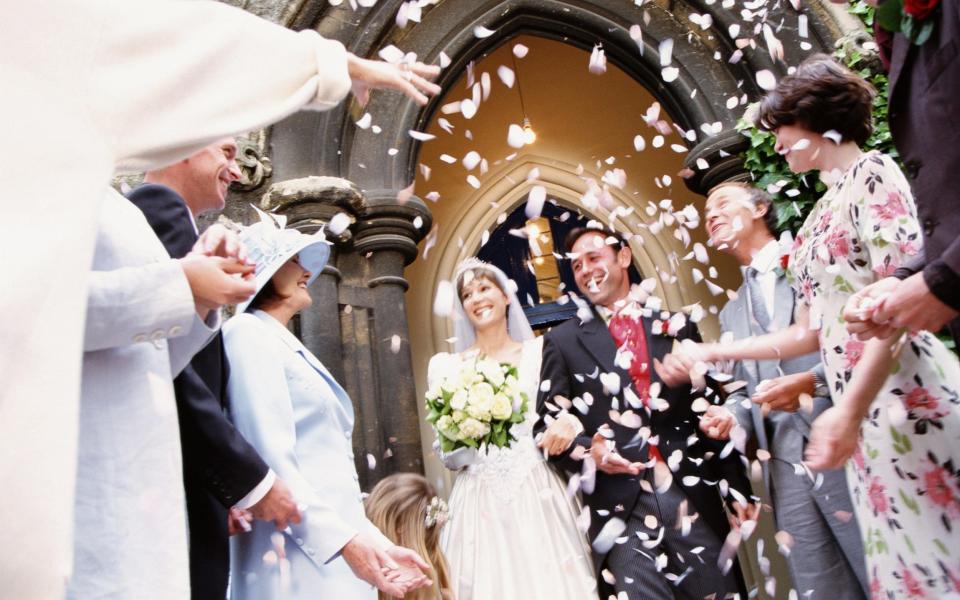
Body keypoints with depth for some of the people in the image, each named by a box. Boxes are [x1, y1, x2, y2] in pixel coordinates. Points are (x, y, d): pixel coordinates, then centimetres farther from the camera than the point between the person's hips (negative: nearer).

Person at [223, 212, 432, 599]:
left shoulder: (291, 348, 19)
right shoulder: (249, 333, -7)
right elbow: (270, 458, -18)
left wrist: (379, 543, 13)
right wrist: (344, 539, -21)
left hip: (335, 548, 8)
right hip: (303, 555, -8)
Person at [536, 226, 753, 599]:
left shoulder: (676, 326, 11)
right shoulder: (563, 341, 6)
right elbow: (548, 425, 4)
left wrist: (738, 488, 9)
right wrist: (587, 450, -16)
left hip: (695, 498, 2)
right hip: (620, 507, -2)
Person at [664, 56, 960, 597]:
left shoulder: (873, 173, -4)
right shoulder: (821, 215, 20)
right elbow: (808, 334, 21)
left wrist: (848, 409, -23)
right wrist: (712, 353, 21)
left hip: (906, 397, -8)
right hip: (865, 410, 8)